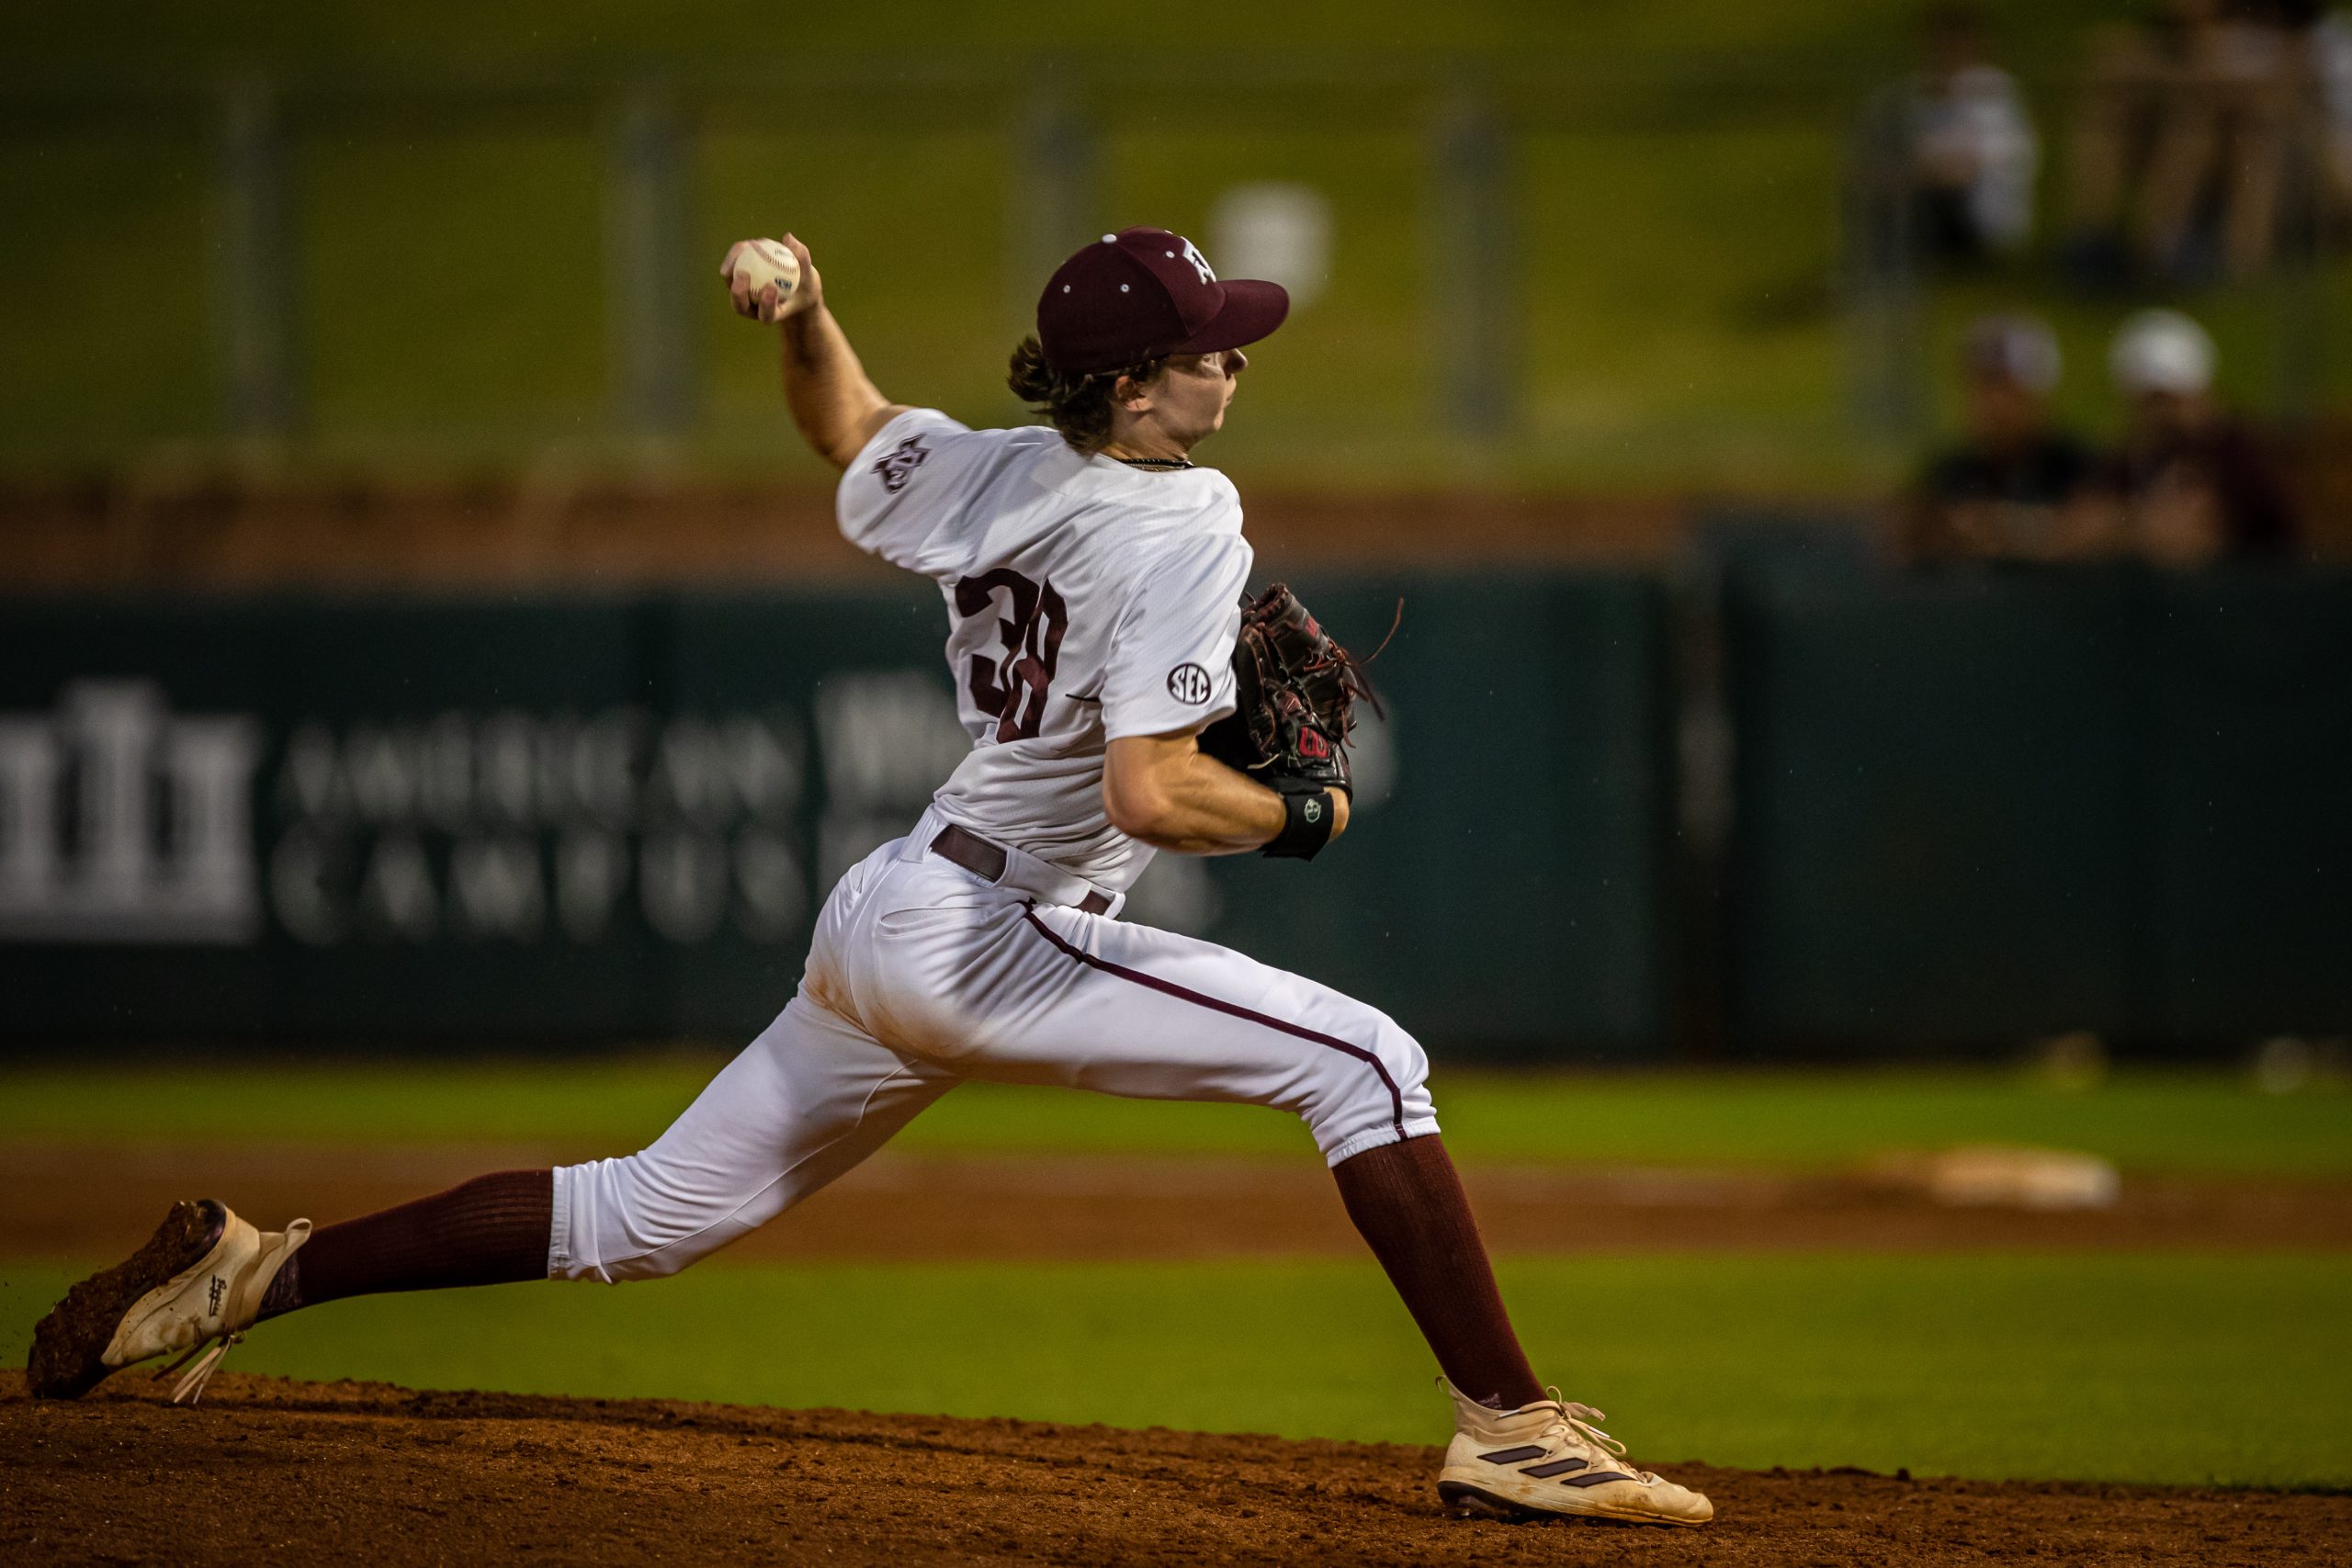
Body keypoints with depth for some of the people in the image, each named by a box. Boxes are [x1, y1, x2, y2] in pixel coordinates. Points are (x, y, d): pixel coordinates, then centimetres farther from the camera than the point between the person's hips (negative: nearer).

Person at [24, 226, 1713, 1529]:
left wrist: (801, 316, 19)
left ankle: (251, 1274, 17)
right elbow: (1151, 791, -24)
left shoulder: (987, 473, 10)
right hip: (995, 946, -8)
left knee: (645, 1215, 18)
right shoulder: (1178, 524, -15)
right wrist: (1304, 818, -8)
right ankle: (1515, 1432, -17)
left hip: (879, 928, 8)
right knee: (1366, 1061, -10)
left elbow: (854, 434, 33)